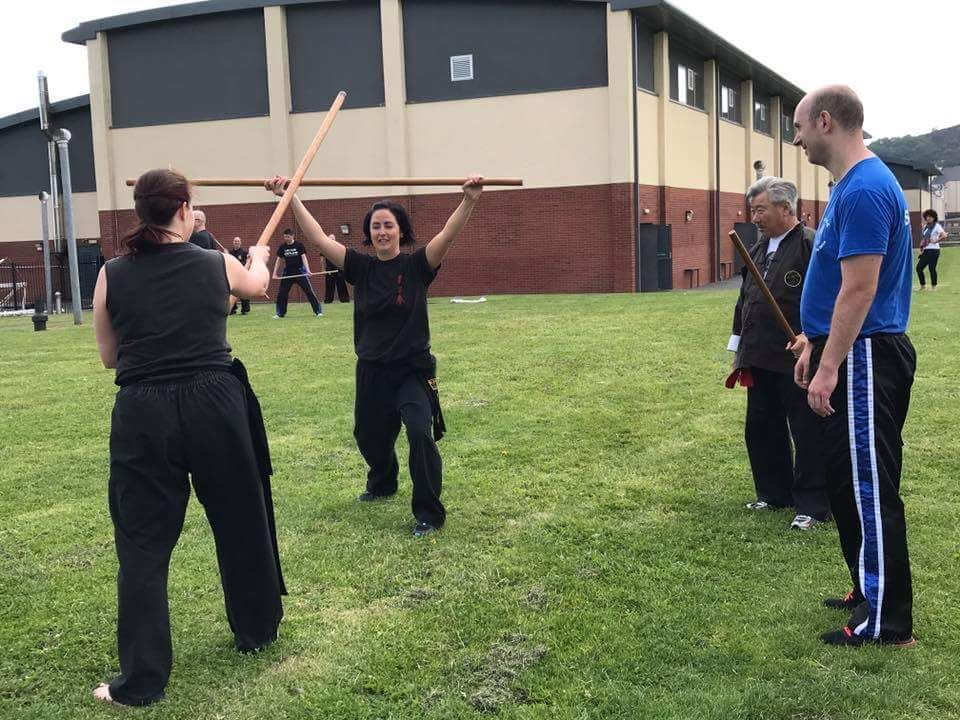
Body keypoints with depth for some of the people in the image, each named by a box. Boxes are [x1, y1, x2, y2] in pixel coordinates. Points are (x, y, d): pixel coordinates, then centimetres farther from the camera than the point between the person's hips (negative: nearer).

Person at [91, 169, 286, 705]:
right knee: (241, 520, 20)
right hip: (215, 404, 1)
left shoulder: (112, 277, 0)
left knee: (143, 544, 7)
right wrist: (259, 257, 48)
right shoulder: (218, 266, 1)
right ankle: (257, 630, 38)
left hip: (142, 414, 0)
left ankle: (142, 681, 9)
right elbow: (259, 284, 25)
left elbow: (110, 357, 10)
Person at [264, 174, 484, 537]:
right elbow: (318, 238, -7)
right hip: (371, 371, 4)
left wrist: (469, 200, -39)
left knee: (420, 432, -25)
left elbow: (448, 234, -24)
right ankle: (382, 484, 52)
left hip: (413, 370, -4)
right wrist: (289, 196, -14)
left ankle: (429, 512, -11)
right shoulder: (360, 267, -1)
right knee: (369, 437, 20)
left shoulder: (416, 266, -8)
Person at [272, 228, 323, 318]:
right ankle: (280, 313, 16)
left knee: (309, 291, -8)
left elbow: (304, 258, -10)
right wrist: (275, 273, 5)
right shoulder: (282, 247, 3)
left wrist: (308, 270, -23)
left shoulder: (299, 245, -5)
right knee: (281, 293, 2)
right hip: (288, 273, 3)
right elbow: (278, 260, 9)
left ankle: (318, 311, -3)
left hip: (300, 272, -3)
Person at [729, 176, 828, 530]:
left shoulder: (812, 245, -10)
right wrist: (740, 350, 19)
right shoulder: (757, 249, 16)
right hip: (760, 361, 9)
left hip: (797, 362, -8)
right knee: (761, 430, 15)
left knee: (808, 434, 1)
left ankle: (812, 505, 10)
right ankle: (774, 494, 30)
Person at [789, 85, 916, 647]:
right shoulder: (854, 185, 14)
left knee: (869, 489, -4)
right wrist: (816, 342, 22)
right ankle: (871, 593, 29)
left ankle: (888, 623, 6)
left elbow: (859, 290, -23)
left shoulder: (865, 190, -19)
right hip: (851, 353, 11)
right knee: (850, 483, 17)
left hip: (864, 360, -11)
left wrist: (830, 367, -22)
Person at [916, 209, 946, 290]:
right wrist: (921, 248, 13)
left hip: (933, 250, -7)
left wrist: (935, 241, -14)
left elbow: (944, 236, -19)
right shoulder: (925, 226, 14)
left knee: (932, 268, -5)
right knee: (919, 267, 3)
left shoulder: (937, 226, -7)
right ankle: (923, 286, 15)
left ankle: (934, 286, 7)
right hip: (925, 251, 7)